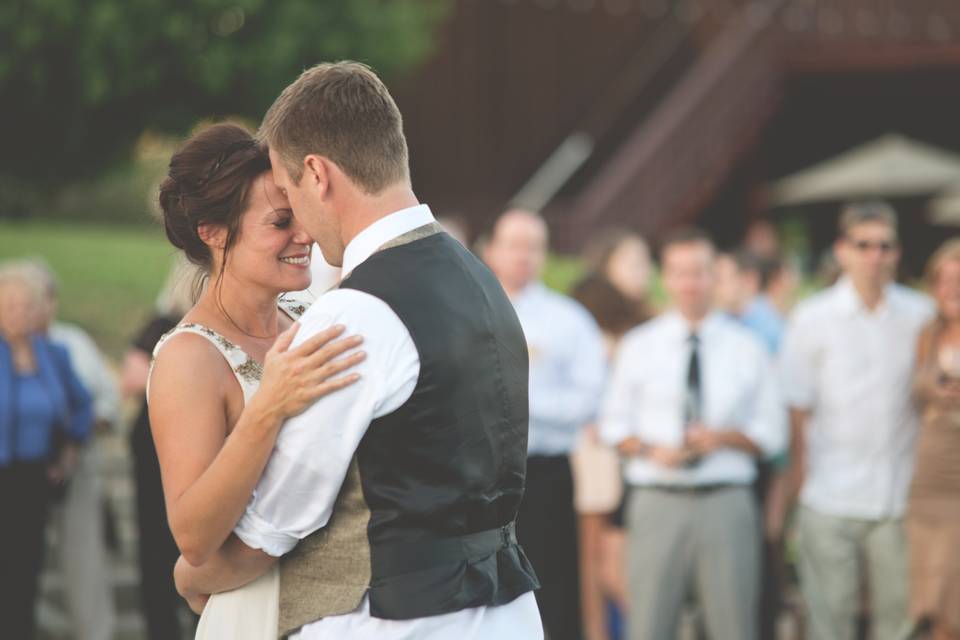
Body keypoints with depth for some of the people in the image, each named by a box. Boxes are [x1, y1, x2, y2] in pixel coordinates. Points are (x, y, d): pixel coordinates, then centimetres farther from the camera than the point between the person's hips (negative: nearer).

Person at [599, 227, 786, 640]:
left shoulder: (746, 348, 9)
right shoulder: (639, 347, 10)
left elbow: (772, 432, 9)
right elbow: (614, 422, 11)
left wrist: (725, 437, -10)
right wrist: (649, 449, -9)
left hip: (726, 502, 0)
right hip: (657, 501, 0)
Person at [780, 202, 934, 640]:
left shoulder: (920, 316, 6)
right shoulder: (812, 319, 2)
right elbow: (797, 406, 2)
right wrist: (797, 473, -2)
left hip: (900, 500, 2)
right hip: (830, 497, -2)